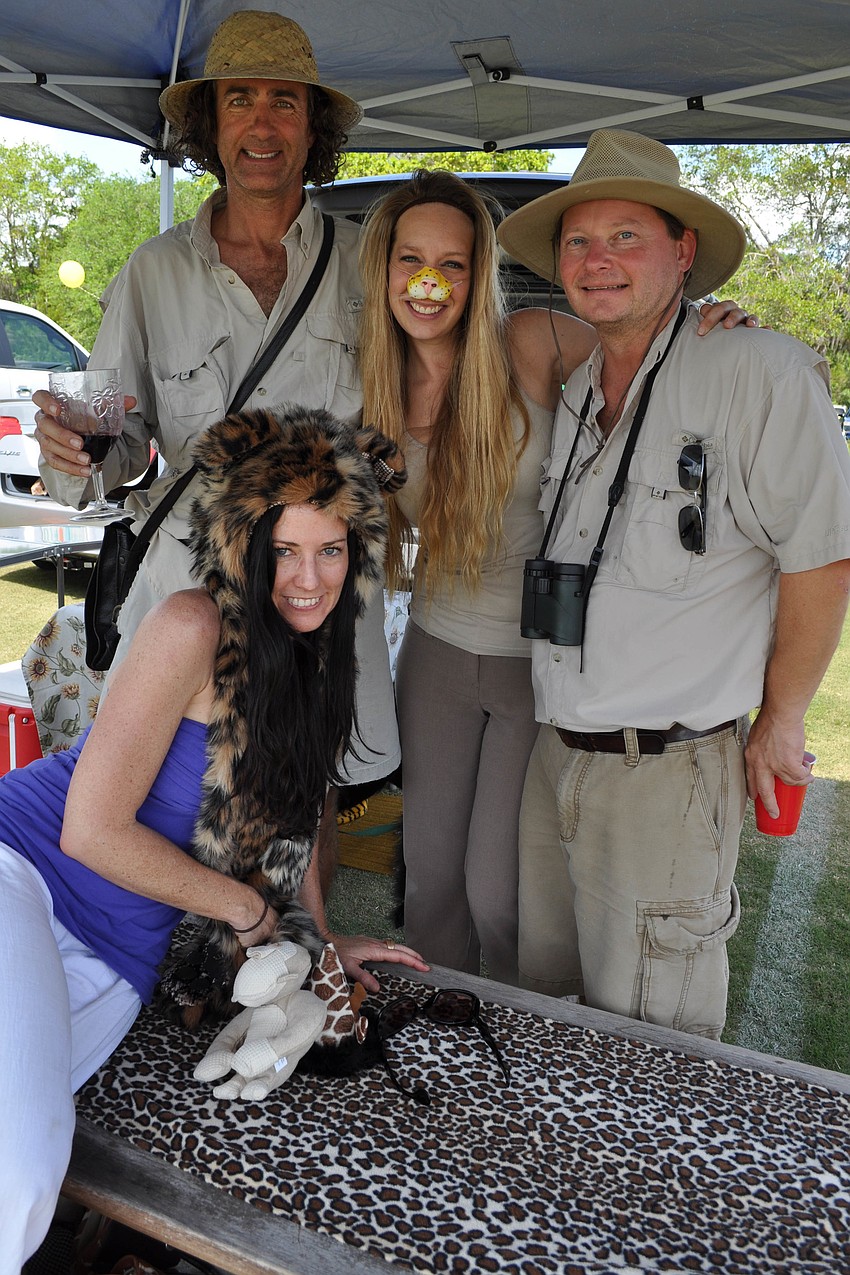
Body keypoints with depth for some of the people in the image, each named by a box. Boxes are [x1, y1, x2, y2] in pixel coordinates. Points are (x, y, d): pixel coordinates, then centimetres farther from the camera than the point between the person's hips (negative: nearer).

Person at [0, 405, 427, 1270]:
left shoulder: (321, 658, 8)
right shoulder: (194, 629, -16)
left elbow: (287, 810, 23)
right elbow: (93, 828, -16)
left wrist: (321, 939, 22)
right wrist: (247, 907, -4)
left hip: (117, 963, 7)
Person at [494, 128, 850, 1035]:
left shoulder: (758, 368, -13)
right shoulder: (573, 387, 9)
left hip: (665, 769, -6)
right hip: (554, 752, 7)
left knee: (643, 1047, 10)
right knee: (545, 1001, 21)